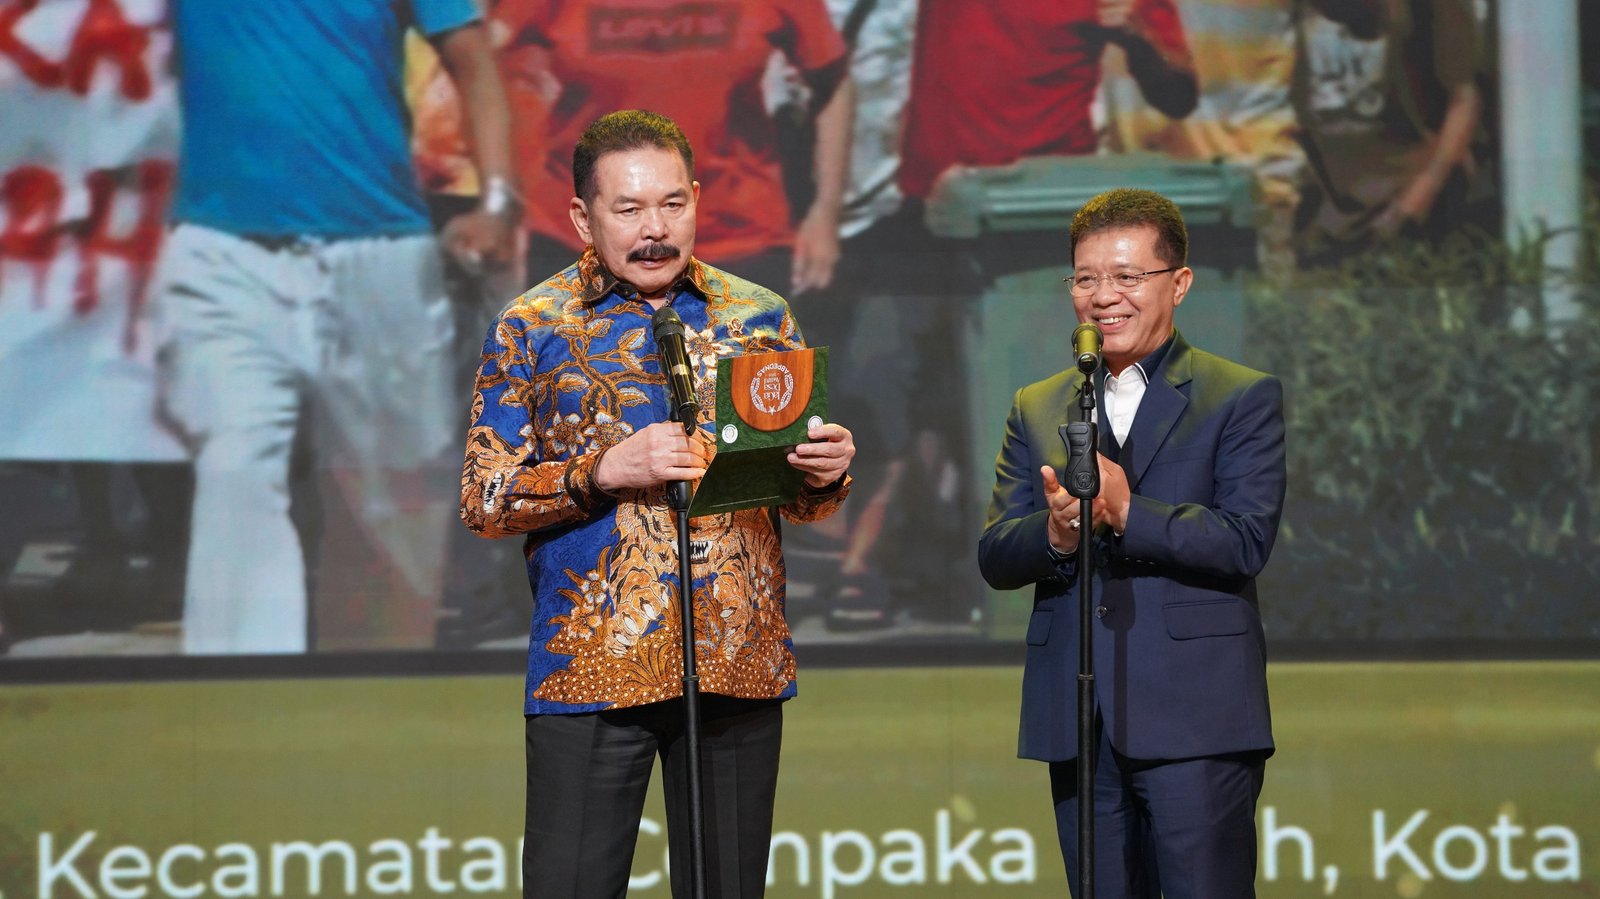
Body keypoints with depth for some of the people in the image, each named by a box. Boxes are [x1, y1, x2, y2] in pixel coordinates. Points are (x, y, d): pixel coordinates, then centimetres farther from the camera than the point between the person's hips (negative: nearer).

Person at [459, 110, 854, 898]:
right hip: (592, 664, -2)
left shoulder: (759, 318, 11)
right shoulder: (533, 328, 3)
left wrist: (823, 476, -7)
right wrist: (607, 471, -15)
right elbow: (482, 500, -1)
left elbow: (799, 501, 16)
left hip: (739, 661, 3)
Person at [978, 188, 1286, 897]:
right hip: (1077, 727, 5)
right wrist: (1055, 534, -15)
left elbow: (1246, 541, -10)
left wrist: (1127, 513, -23)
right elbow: (994, 558, 7)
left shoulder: (1243, 398, 2)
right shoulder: (1037, 410, 16)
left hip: (1194, 724, -4)